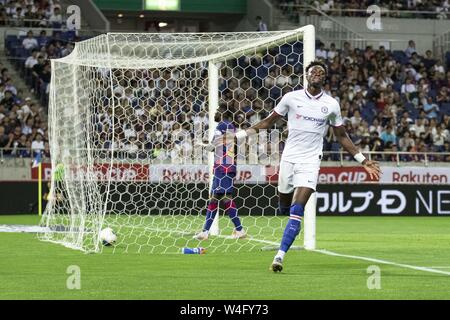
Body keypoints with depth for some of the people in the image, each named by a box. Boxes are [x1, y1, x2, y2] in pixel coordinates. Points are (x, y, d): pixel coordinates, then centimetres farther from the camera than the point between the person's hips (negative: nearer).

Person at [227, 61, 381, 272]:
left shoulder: (331, 105, 4)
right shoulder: (291, 97, 2)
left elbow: (341, 136, 14)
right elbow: (269, 121, 13)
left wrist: (363, 161, 11)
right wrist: (241, 134, 5)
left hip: (310, 161, -2)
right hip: (289, 158, 2)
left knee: (297, 211, -16)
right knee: (284, 207, 6)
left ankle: (280, 256, -20)